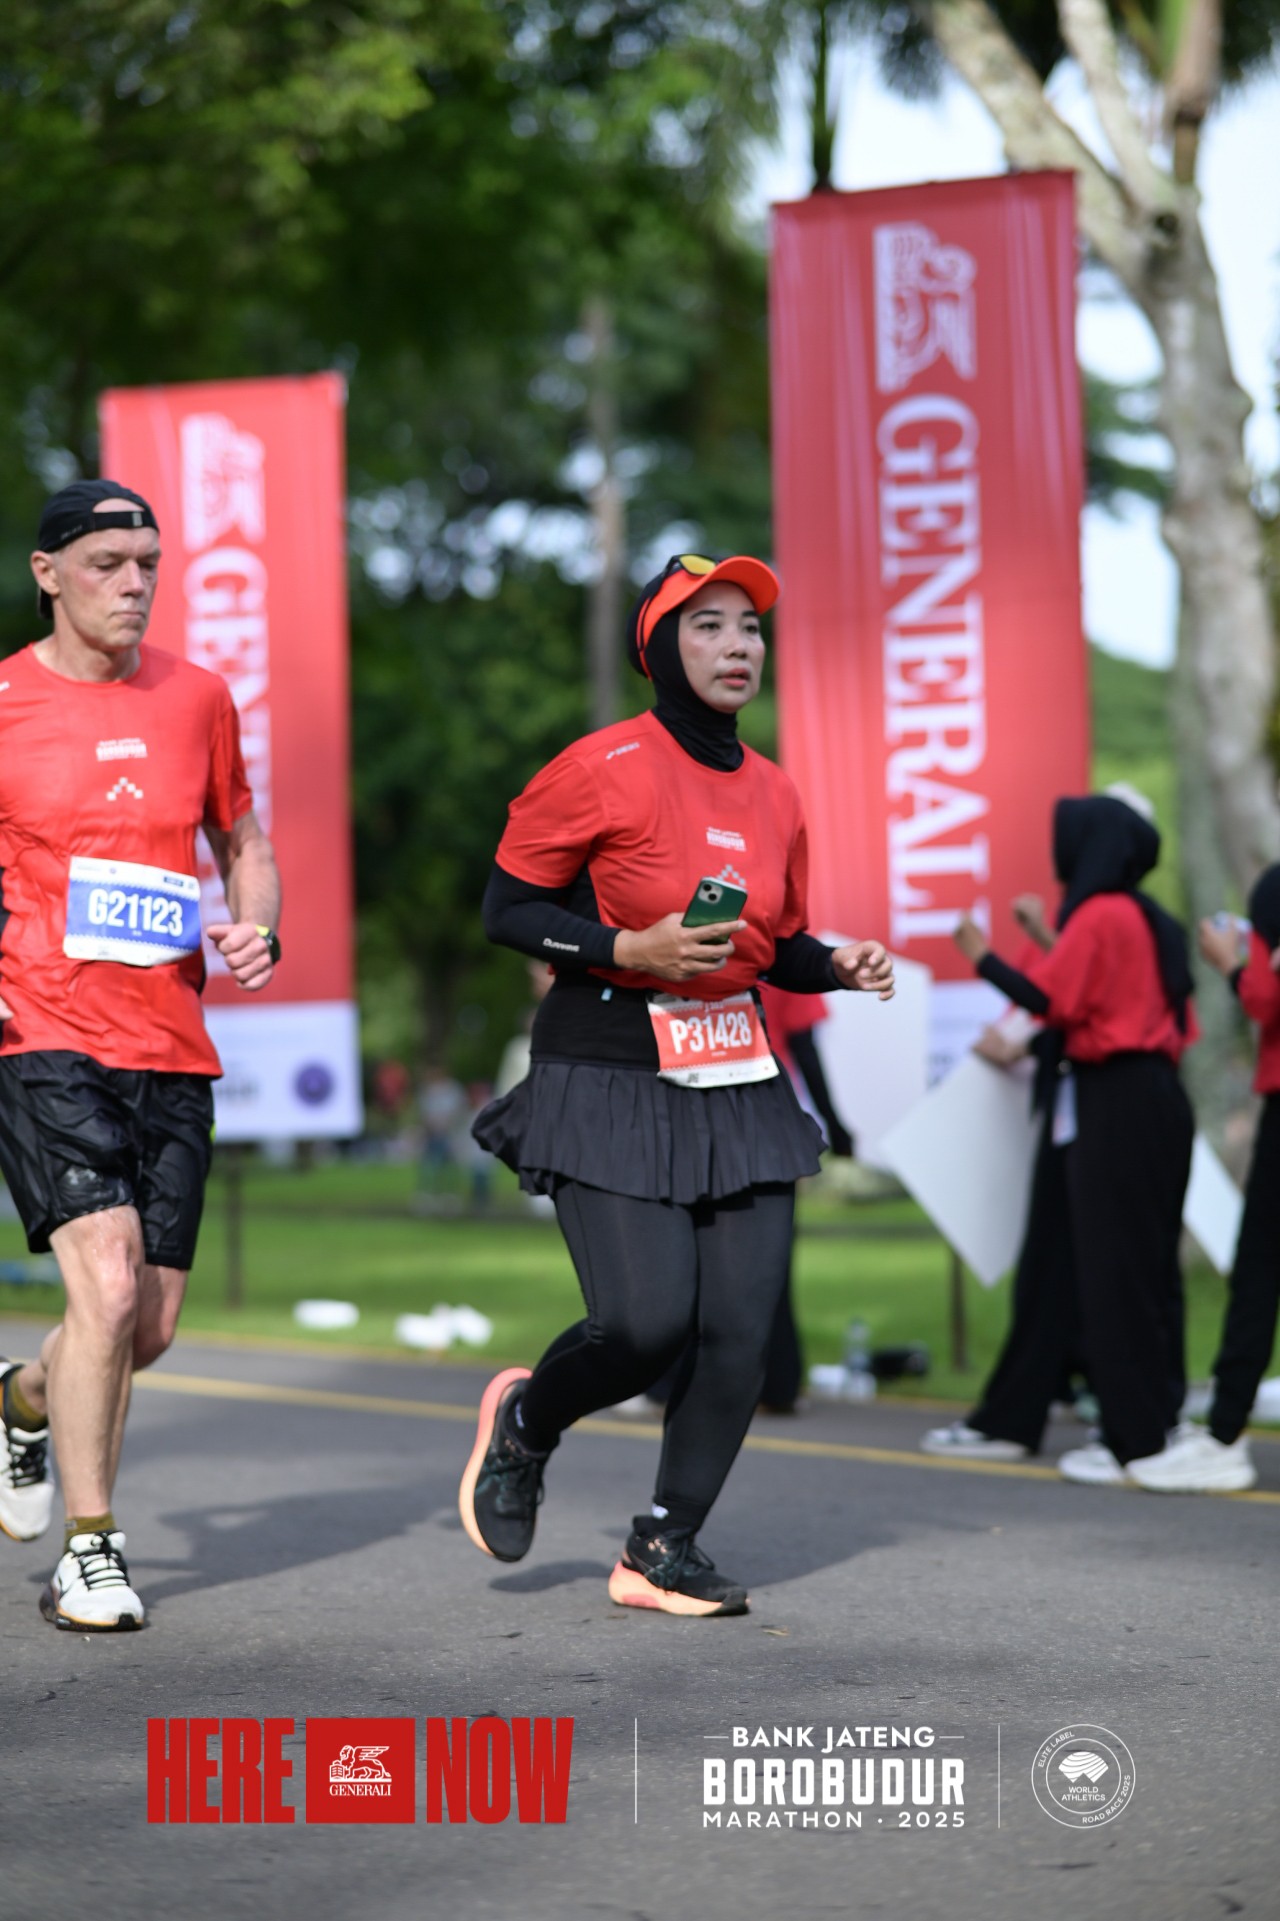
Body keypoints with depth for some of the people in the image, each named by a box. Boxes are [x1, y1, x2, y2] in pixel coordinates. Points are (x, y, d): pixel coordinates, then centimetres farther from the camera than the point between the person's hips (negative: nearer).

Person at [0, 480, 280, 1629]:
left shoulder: (197, 699, 10)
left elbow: (245, 846, 22)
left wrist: (257, 934, 1)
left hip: (172, 1047, 5)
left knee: (150, 1327, 7)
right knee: (107, 1285, -19)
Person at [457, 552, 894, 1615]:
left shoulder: (770, 792, 11)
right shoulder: (605, 769, -8)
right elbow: (509, 908, -6)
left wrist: (839, 964, 1)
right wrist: (632, 950, -18)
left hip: (738, 1086, 6)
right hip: (612, 1079, -6)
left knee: (741, 1328, -2)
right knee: (647, 1319, -15)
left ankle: (664, 1548, 13)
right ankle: (526, 1419, 19)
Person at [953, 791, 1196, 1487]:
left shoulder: (1099, 915, -11)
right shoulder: (1153, 920, 14)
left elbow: (1048, 999, -17)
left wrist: (983, 958, -5)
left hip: (1114, 1107, -9)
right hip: (1160, 1097, 9)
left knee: (1114, 1271, -6)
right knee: (1153, 1265, 12)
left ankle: (1133, 1443, -6)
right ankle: (1161, 1420, 15)